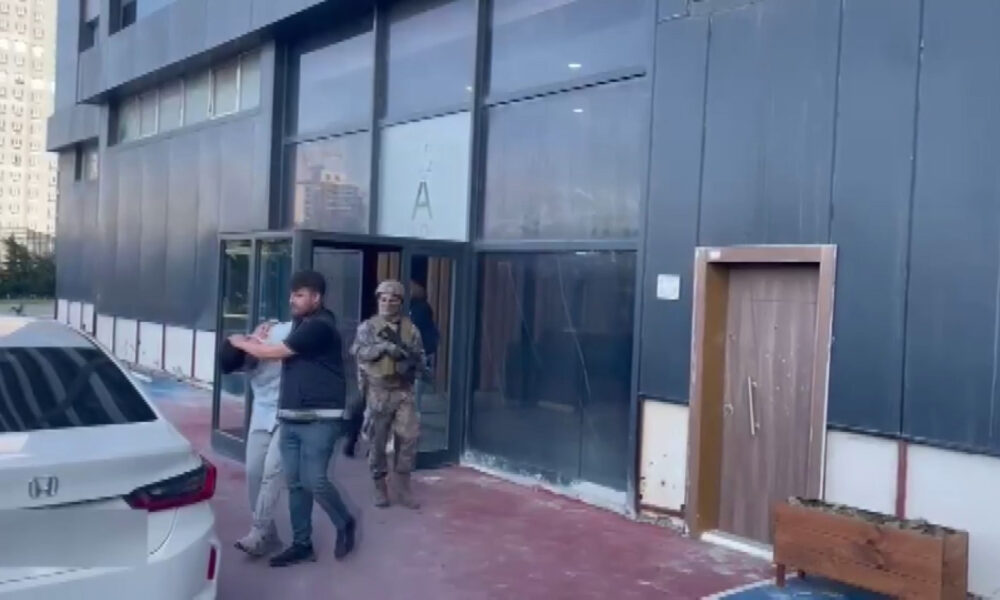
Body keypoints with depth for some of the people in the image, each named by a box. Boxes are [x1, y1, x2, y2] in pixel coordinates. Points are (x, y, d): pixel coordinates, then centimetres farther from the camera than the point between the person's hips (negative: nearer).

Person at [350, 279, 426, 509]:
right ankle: (380, 488, 16)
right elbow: (359, 351, -14)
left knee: (409, 437, -3)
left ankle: (403, 487, 8)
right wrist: (386, 346, -25)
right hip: (378, 391, -2)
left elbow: (420, 357, 6)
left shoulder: (410, 328, 8)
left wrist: (414, 365, -16)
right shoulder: (368, 326, 1)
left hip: (403, 391, 2)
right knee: (378, 441, 4)